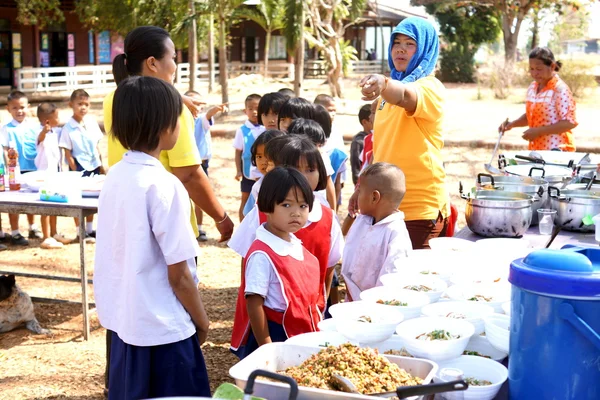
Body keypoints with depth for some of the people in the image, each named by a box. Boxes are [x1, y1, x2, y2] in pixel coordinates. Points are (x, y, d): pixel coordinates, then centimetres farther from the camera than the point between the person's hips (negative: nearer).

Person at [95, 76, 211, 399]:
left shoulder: (115, 177, 2)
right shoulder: (163, 185, -20)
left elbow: (119, 256, 10)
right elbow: (179, 275, -18)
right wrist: (201, 321, -2)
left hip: (123, 319, 7)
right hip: (161, 328, -7)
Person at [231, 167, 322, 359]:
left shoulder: (297, 245, 4)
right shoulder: (262, 255, -21)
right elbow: (254, 304, -20)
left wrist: (315, 332, 15)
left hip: (302, 335, 8)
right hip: (274, 337, -8)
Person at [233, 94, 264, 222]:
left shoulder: (266, 129, -2)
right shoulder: (242, 130, -6)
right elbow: (238, 152, -1)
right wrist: (238, 171, -7)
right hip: (248, 172, -1)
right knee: (245, 201, 10)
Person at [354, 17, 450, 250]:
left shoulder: (430, 88, -11)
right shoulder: (391, 89, 12)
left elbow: (405, 96, -36)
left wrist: (384, 84, -56)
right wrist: (362, 187, 18)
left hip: (420, 208, -8)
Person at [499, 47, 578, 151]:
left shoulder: (560, 89, -13)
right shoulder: (532, 87, 9)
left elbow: (570, 122, -16)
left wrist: (538, 131, -20)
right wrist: (513, 124, 3)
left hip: (556, 149, -7)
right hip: (536, 149, 7)